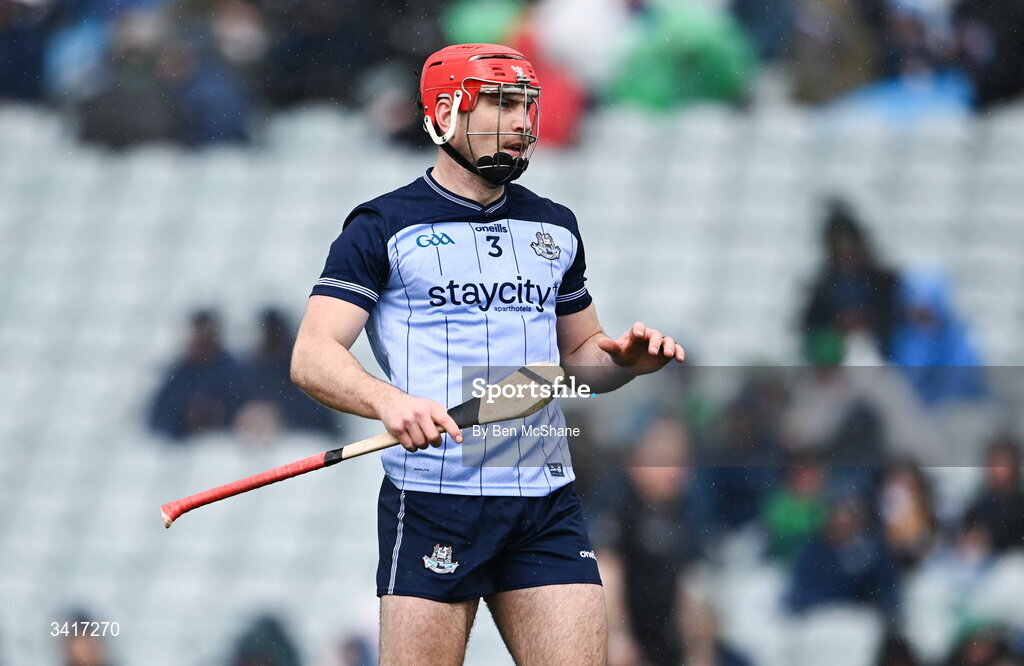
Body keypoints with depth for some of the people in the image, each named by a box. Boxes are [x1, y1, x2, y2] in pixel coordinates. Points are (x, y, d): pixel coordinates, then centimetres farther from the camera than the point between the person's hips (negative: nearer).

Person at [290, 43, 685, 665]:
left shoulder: (555, 227, 18)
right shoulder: (384, 227, 1)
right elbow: (313, 357, -8)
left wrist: (626, 359, 5)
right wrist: (389, 401, -28)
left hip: (548, 503, 4)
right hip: (432, 504, -4)